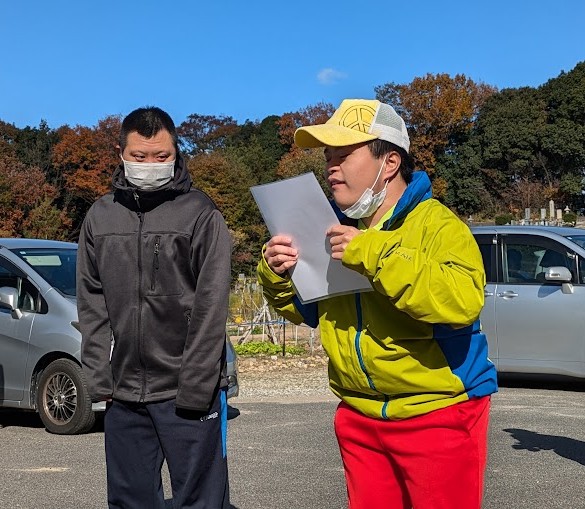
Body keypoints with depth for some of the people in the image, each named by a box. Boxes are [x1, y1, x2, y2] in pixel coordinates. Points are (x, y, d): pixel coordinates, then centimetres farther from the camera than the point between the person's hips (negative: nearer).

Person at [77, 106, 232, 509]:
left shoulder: (201, 214, -4)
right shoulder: (100, 216, 9)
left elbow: (210, 307, -8)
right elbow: (92, 304, 10)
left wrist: (194, 387, -12)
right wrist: (100, 377, 2)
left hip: (187, 394, -4)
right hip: (123, 394, 4)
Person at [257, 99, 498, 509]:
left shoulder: (438, 225, -13)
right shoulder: (334, 228, 7)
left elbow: (463, 301, -31)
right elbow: (306, 309, 16)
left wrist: (374, 254, -32)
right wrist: (278, 276, -5)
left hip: (439, 415, -6)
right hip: (360, 416, 6)